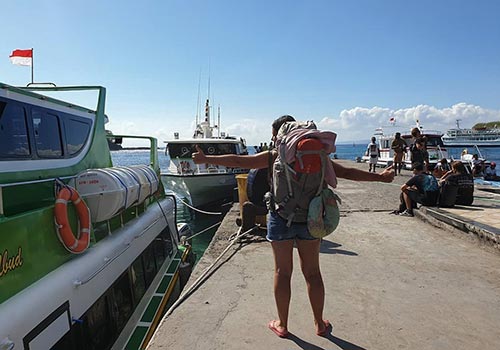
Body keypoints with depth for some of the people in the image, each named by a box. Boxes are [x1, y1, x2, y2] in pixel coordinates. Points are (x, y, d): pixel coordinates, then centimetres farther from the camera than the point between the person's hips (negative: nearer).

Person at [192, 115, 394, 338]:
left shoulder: (274, 156, -8)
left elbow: (238, 161, -8)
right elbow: (346, 172, 1)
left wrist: (206, 159, 1)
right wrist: (379, 177, 11)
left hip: (281, 218, -2)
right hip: (309, 219, 3)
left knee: (282, 272, 10)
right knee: (312, 272, 14)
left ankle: (282, 325, 23)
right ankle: (320, 324, 28)